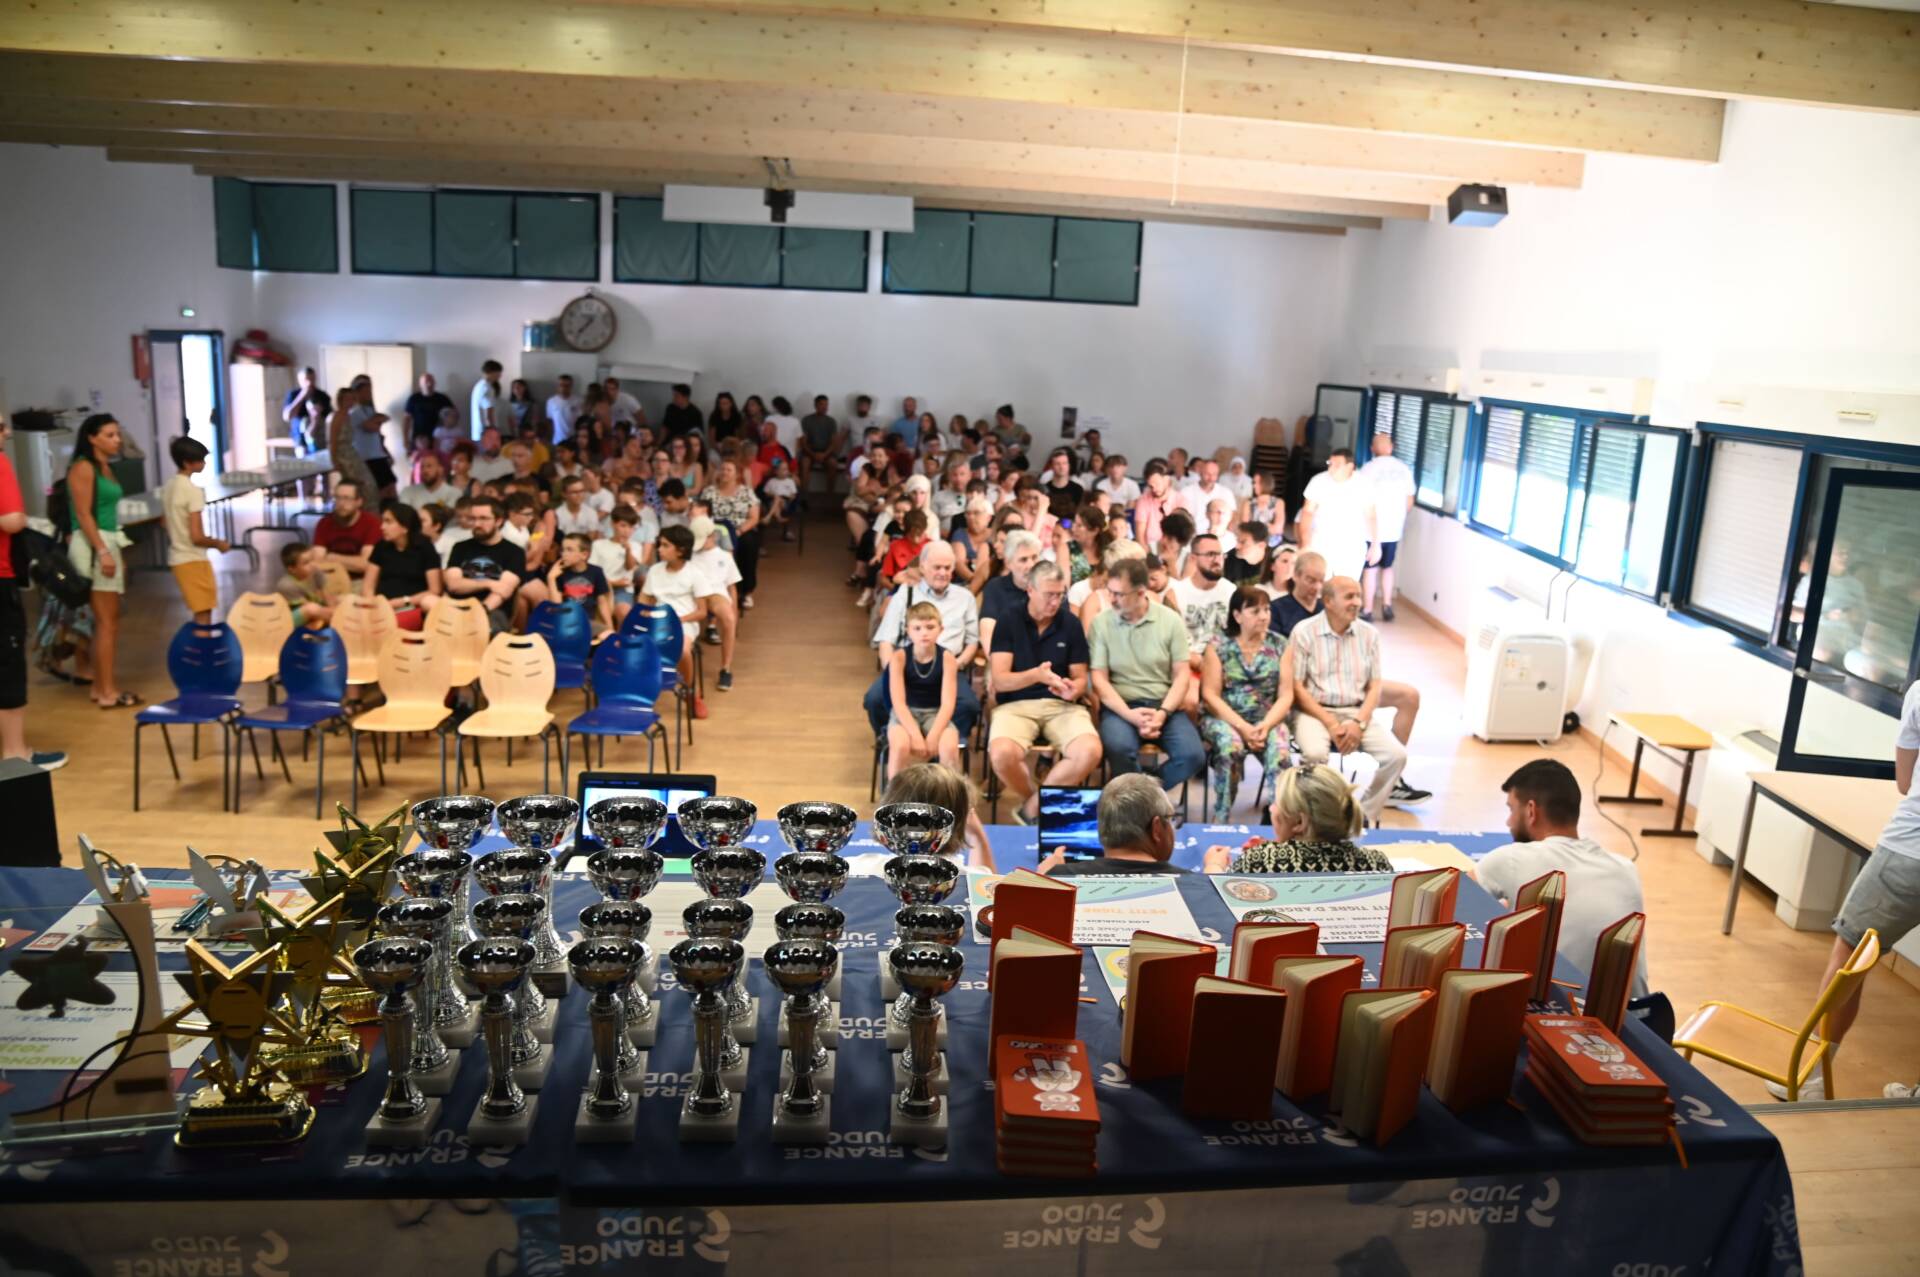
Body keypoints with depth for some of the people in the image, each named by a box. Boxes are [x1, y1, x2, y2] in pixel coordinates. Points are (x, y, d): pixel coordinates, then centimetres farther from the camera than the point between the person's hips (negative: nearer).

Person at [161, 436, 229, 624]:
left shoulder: (168, 487, 9)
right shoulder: (193, 491, -17)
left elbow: (169, 526, 16)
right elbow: (196, 537, -21)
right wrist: (218, 543, -5)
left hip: (177, 558, 9)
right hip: (193, 559, -9)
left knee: (200, 611, 16)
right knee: (204, 612, -3)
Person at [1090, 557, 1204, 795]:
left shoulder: (1171, 621, 3)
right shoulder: (1101, 623, 0)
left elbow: (1182, 674, 2)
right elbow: (1099, 679, -3)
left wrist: (1163, 713, -15)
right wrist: (1130, 715, -17)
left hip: (1163, 705, 2)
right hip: (1120, 706, -2)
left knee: (1193, 755, -23)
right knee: (1120, 748, -34)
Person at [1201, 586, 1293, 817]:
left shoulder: (1279, 646, 6)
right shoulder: (1219, 647, -1)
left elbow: (1286, 695, 2)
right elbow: (1210, 695, -6)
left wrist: (1266, 725, -16)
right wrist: (1243, 727, -17)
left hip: (1267, 719, 2)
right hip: (1224, 718, -2)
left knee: (1279, 749, -30)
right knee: (1231, 745, -34)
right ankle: (1221, 819, -21)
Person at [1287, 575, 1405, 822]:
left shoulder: (1369, 634, 8)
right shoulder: (1304, 631, -4)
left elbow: (1374, 687, 8)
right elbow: (1296, 687, -6)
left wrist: (1359, 723, -10)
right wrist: (1330, 725, -14)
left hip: (1356, 712, 4)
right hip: (1314, 711, -4)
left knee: (1397, 755, -18)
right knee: (1315, 753, -34)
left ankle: (1365, 817, -2)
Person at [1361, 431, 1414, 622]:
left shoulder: (1370, 468, -12)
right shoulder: (1404, 468, 3)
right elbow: (1409, 502, 10)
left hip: (1373, 529, -4)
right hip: (1394, 529, 4)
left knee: (1371, 569, 4)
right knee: (1387, 567, 19)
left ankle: (1367, 611, 8)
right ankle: (1387, 607, 21)